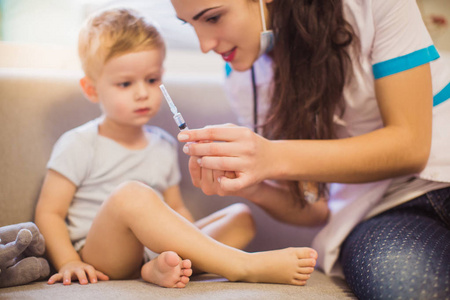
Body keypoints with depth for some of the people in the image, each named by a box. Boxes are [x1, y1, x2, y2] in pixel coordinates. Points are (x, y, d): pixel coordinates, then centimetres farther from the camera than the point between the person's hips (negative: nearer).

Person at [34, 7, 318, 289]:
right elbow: (48, 212, -3)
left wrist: (194, 243, -2)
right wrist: (69, 263, -18)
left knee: (241, 216, -4)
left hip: (153, 250, 6)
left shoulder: (164, 145, 15)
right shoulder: (78, 146, -1)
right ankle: (244, 266, -36)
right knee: (131, 195, -34)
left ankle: (163, 267, -35)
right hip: (100, 258, -6)